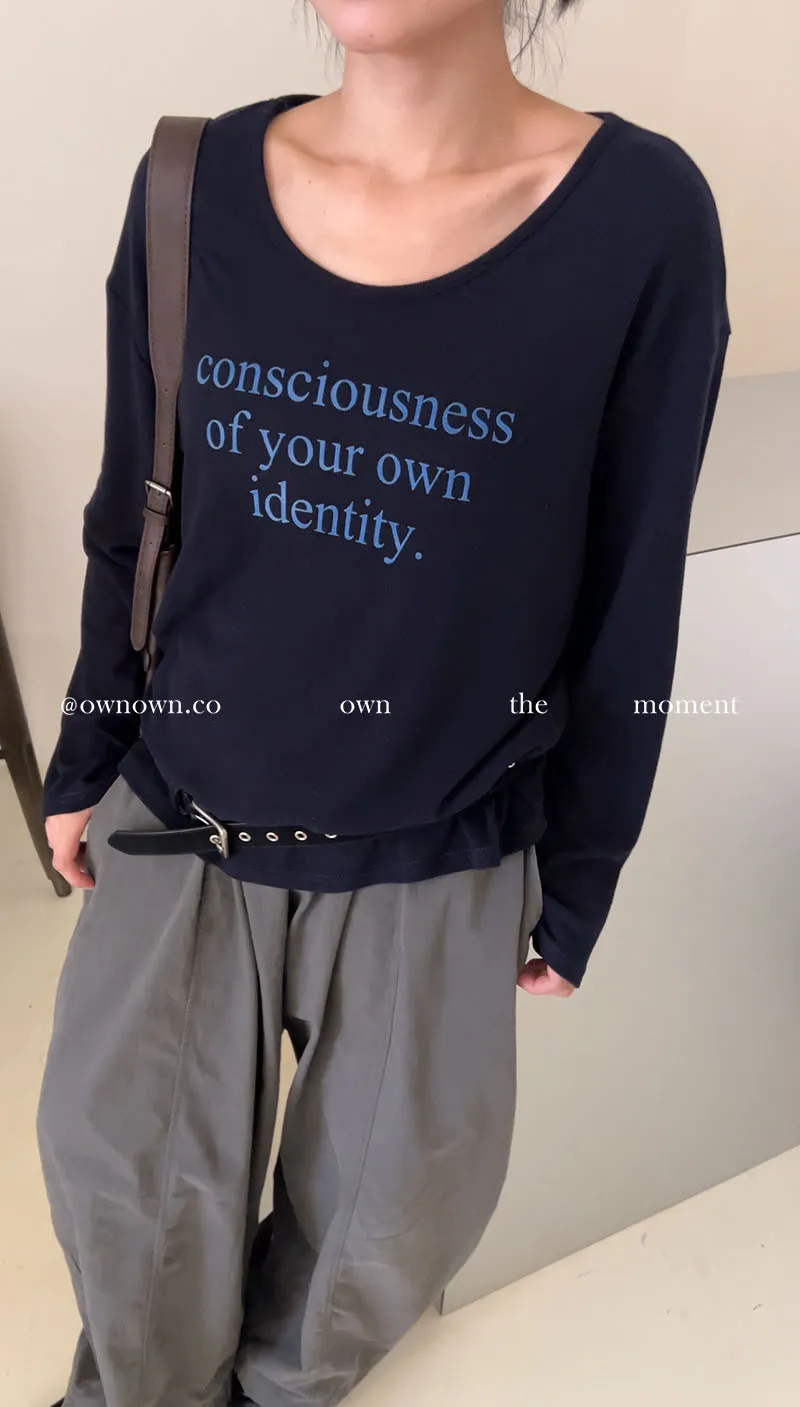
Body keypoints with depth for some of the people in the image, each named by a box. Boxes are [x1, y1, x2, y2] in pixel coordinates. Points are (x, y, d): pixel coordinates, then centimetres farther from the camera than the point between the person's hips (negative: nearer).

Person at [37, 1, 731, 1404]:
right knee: (117, 1161, 16)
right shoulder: (196, 183, -5)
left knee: (387, 1217, 17)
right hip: (179, 820, 3)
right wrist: (82, 763, 11)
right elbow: (129, 521, 4)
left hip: (433, 864, -1)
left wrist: (576, 882, 1)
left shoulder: (641, 215, -14)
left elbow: (629, 602, -7)